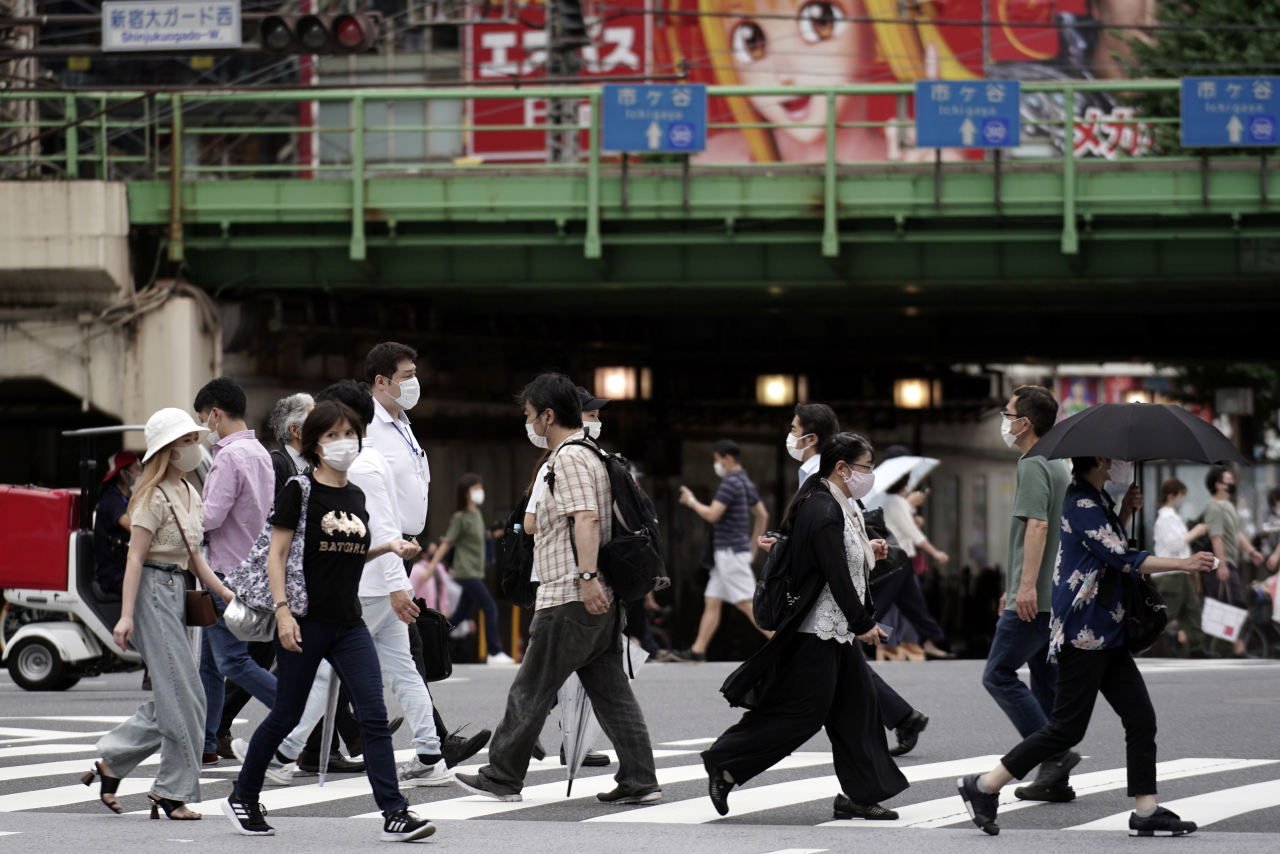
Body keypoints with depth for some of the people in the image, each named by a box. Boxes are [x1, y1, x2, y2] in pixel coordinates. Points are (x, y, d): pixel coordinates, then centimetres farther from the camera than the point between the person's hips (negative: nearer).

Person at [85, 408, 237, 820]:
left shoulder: (190, 495, 16)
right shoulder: (154, 497, -10)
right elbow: (135, 558, -14)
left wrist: (226, 593, 8)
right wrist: (126, 616, -19)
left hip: (177, 592, 9)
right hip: (153, 590, -9)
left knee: (172, 698, 7)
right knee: (183, 696, -7)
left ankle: (112, 761, 16)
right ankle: (172, 790, 0)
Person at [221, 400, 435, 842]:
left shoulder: (356, 496, 12)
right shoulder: (299, 491, -6)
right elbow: (277, 556, -9)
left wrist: (388, 548, 8)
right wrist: (282, 611, -17)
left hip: (349, 624, 5)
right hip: (305, 622, -5)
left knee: (375, 715, -7)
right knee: (286, 716, 5)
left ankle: (394, 814, -10)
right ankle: (242, 798, 25)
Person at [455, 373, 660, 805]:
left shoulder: (568, 457, -12)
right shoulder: (591, 453, 20)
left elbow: (587, 517, -24)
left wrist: (587, 575, -32)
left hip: (569, 599, -10)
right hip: (601, 599, 10)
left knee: (530, 692, 0)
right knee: (611, 691, 6)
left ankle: (502, 777, 6)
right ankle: (639, 781, 1)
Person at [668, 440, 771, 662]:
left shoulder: (731, 483, -15)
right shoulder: (747, 483, 15)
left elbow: (712, 514, -22)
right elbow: (762, 515, 21)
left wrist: (691, 501, -6)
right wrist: (754, 544, 27)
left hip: (731, 552, -10)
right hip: (727, 553, 10)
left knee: (747, 603, -10)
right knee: (711, 602, 9)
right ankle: (698, 650, 10)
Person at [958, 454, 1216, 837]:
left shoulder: (1096, 500, 15)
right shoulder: (1081, 506, -16)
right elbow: (1123, 560, -20)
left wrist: (1126, 511, 13)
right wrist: (1183, 564, -20)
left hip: (1106, 634, 10)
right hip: (1083, 635, -10)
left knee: (1141, 719, 4)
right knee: (1067, 728, -6)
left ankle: (1146, 812, 4)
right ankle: (983, 787, 2)